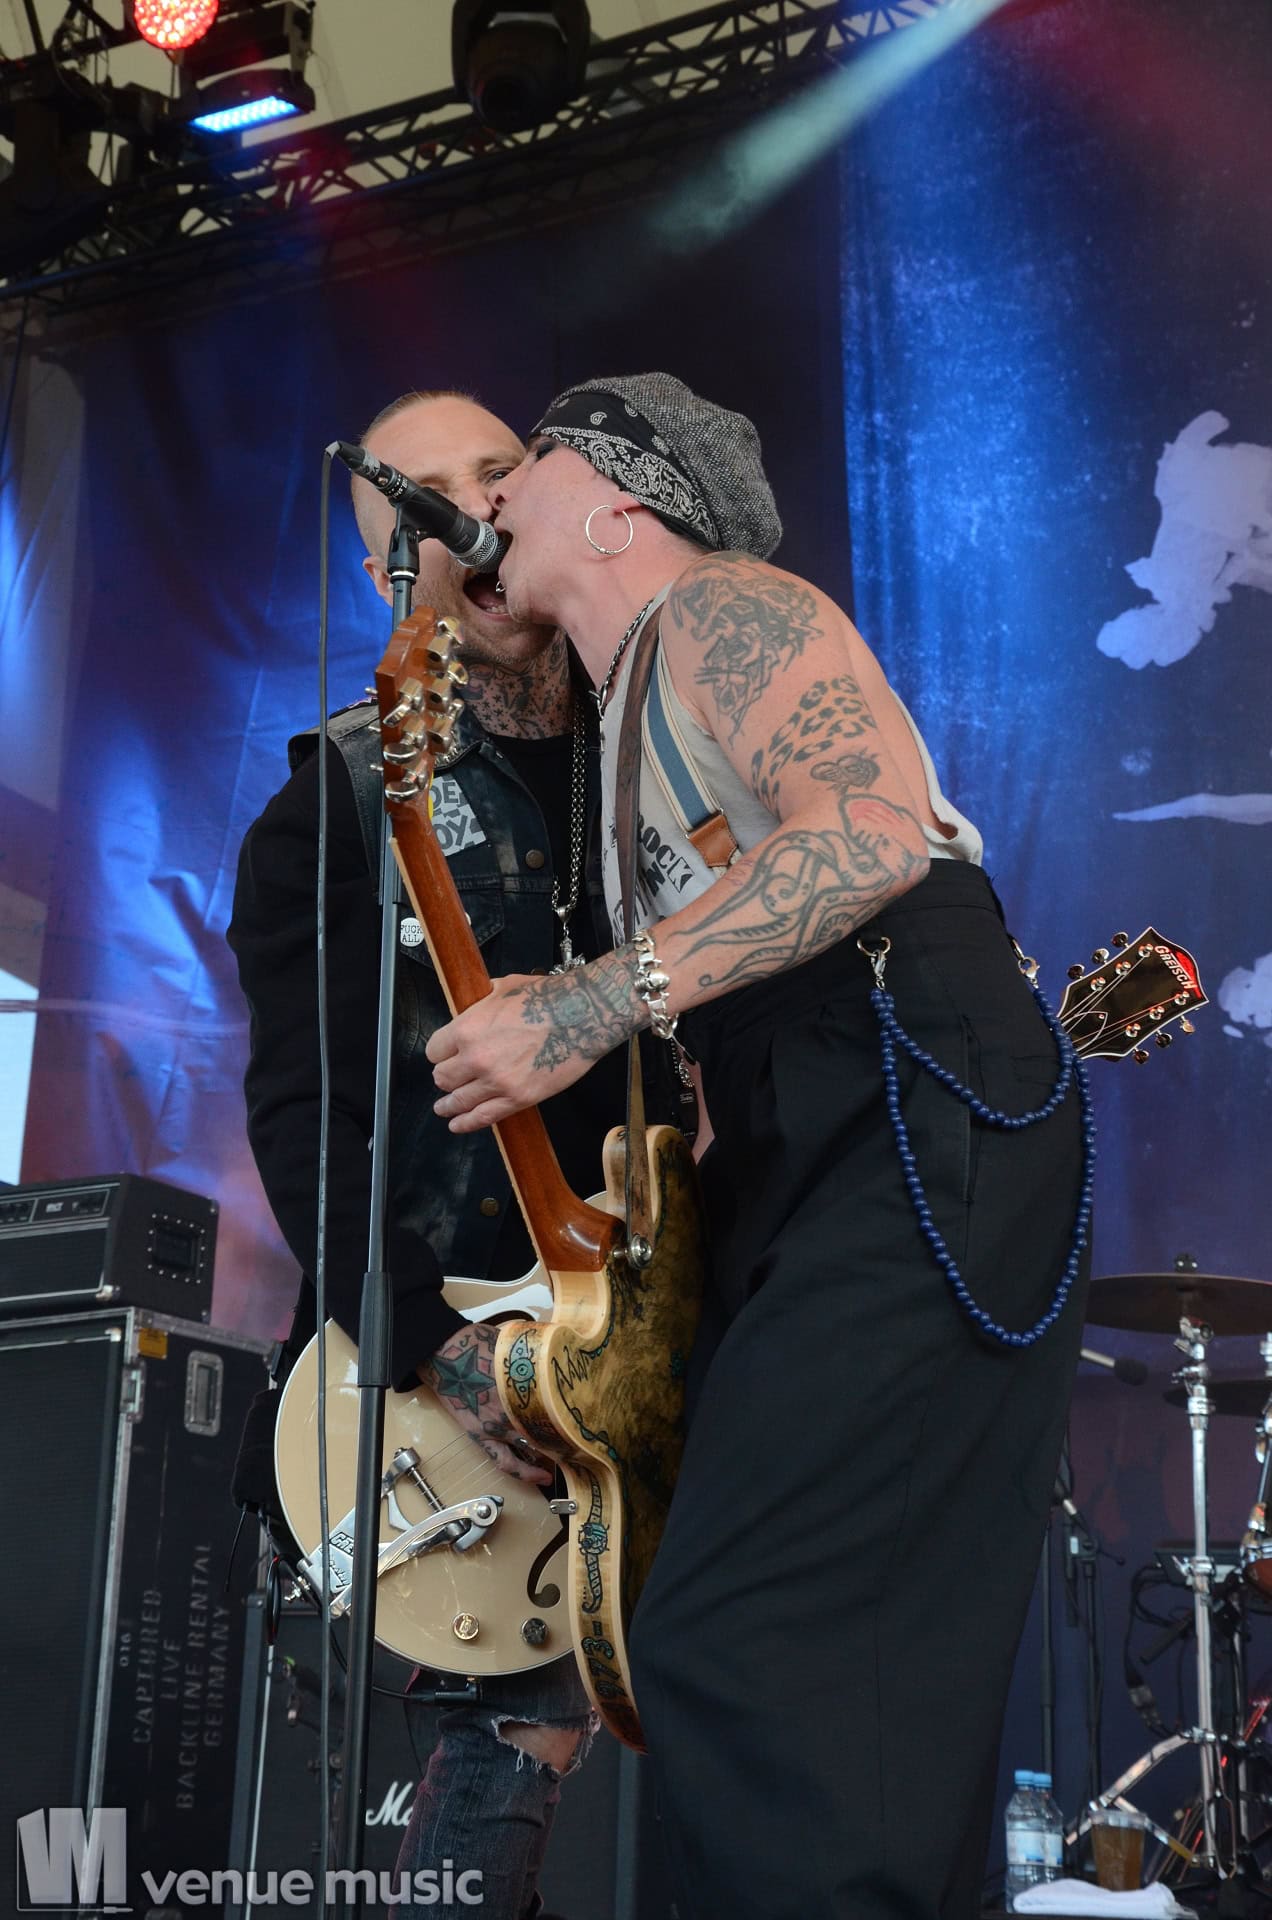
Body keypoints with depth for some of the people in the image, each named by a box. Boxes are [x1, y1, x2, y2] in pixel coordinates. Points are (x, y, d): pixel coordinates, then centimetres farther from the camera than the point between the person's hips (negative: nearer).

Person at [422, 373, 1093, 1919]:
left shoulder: (718, 604, 2)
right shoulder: (628, 728, 30)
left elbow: (880, 827, -17)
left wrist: (596, 1004, -19)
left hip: (922, 1135, -10)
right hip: (808, 1162, 10)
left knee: (731, 1650, -19)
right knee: (862, 1675, 6)